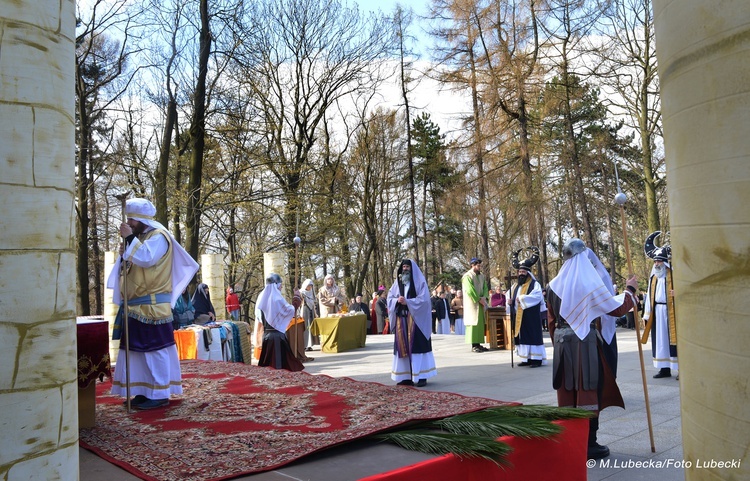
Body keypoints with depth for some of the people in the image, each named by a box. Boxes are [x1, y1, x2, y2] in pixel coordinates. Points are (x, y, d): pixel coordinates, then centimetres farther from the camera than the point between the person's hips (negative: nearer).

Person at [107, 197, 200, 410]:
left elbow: (146, 259, -24)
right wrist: (124, 254, 2)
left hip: (152, 306, -9)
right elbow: (133, 264, 22)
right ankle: (145, 392, 18)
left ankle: (160, 394, 0)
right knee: (138, 348, 11)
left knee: (155, 349, -6)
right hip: (136, 307, 9)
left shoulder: (158, 236, -8)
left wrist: (129, 239, -18)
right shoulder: (141, 237, 19)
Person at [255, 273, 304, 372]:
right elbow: (291, 310, -8)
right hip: (277, 334, -7)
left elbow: (258, 318, 14)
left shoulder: (262, 297, 7)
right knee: (279, 360, -3)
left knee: (268, 361, 11)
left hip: (266, 334, 7)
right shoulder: (277, 297, -14)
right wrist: (297, 297, 1)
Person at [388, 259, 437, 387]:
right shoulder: (397, 282, 15)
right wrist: (397, 300, -12)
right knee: (403, 347, 4)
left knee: (417, 346, -7)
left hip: (415, 319, -5)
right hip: (401, 319, 5)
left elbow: (423, 299, -10)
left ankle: (421, 376, -4)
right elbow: (390, 298, 10)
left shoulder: (420, 282, 0)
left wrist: (407, 302, -18)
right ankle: (406, 376, 9)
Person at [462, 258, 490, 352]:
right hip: (472, 304, -7)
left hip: (481, 304, 7)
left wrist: (484, 297, -8)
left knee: (480, 323, 6)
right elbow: (470, 291, -17)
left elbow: (485, 287, 10)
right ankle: (474, 345, -5)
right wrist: (479, 299, -15)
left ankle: (478, 343, 10)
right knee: (473, 323, -7)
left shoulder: (481, 276, 13)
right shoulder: (467, 276, -10)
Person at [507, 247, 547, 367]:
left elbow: (536, 296, -19)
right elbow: (509, 295, 17)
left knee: (532, 335, -7)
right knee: (522, 336, 6)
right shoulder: (515, 286, 17)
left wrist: (522, 298, -22)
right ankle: (527, 358, 12)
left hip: (531, 317, -6)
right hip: (519, 317, 7)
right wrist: (509, 301, -5)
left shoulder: (535, 284, -4)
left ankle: (537, 358, -4)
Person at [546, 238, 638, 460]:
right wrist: (629, 290, 14)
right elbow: (616, 307, -2)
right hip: (585, 343, -5)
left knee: (568, 393, 11)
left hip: (562, 344, 5)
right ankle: (589, 445, 6)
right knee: (588, 392, 2)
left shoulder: (554, 285, 5)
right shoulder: (590, 282, -9)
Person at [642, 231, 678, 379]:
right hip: (657, 313, 6)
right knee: (660, 339, 8)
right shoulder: (654, 277, 13)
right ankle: (665, 368, 15)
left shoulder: (673, 275, -6)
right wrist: (647, 314, 12)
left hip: (671, 312, -6)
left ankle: (681, 368, 3)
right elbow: (650, 296, 14)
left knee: (673, 339, -5)